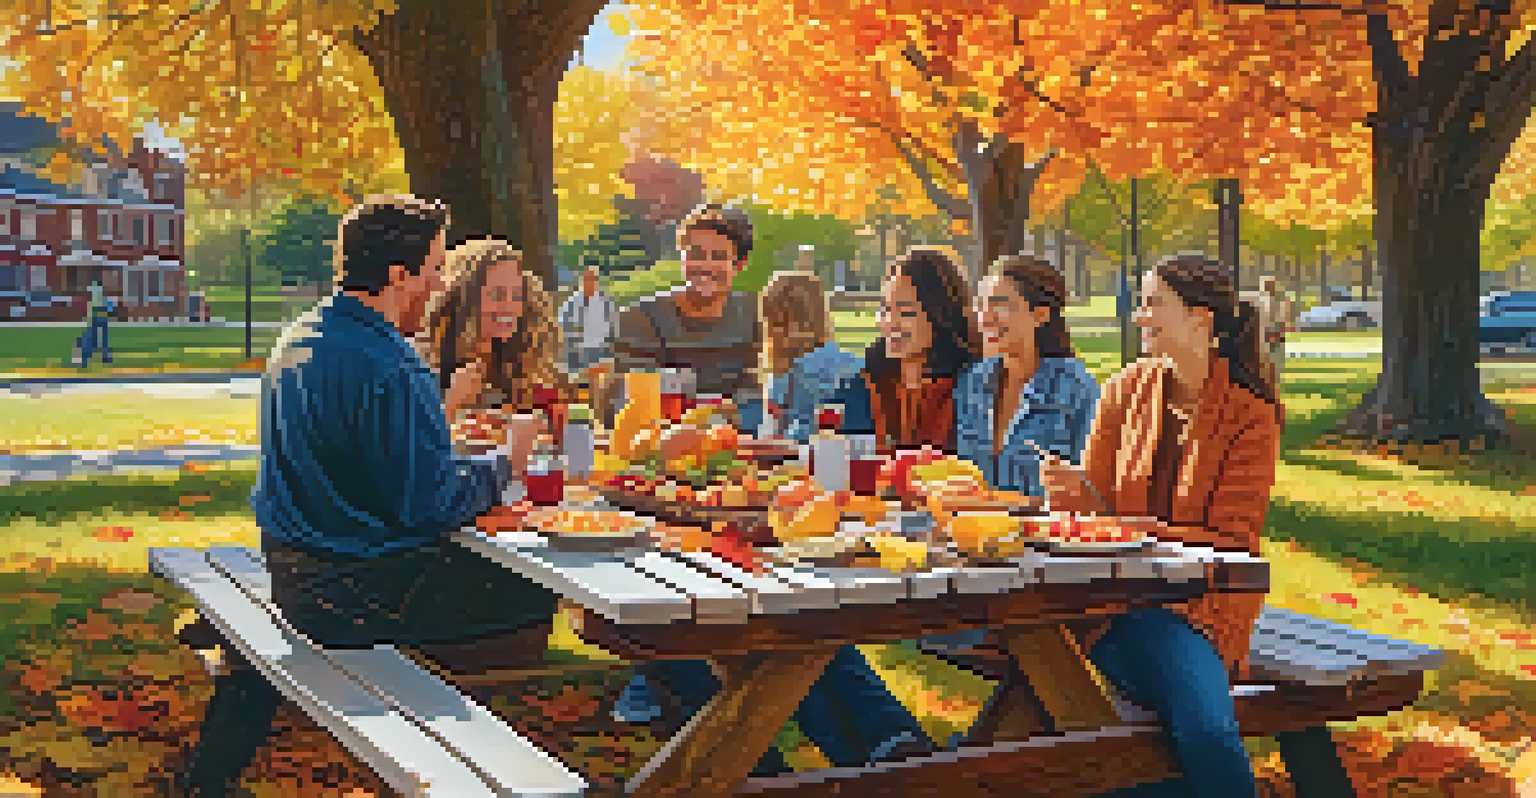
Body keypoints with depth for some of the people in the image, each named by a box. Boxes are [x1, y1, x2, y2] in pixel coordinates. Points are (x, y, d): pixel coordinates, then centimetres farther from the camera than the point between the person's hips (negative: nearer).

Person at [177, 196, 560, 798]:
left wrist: (441, 406, 17)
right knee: (536, 598, 0)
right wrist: (500, 472, -6)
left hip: (287, 574, 9)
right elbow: (430, 503, -22)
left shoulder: (295, 341, 7)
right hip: (357, 597, -9)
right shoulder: (393, 373, -23)